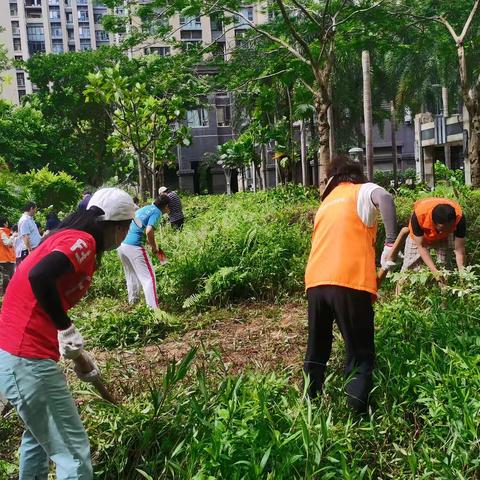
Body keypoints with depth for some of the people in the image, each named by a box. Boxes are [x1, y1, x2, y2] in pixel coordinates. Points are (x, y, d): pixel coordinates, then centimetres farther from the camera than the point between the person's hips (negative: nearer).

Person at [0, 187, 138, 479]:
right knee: (74, 454, -1)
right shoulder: (81, 241, -13)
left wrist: (81, 357, 26)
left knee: (39, 434, 31)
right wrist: (68, 330, -22)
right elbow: (39, 276, -32)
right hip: (28, 360, -11)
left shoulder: (70, 239, 17)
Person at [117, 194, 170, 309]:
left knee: (131, 276, 24)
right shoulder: (156, 212, -3)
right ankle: (153, 308, -12)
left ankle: (132, 303, 33)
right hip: (134, 247, -8)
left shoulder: (143, 209, 22)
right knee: (149, 278, -6)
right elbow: (149, 231, -18)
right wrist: (154, 247, -3)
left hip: (121, 245, 8)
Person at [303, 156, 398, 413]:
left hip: (315, 281, 5)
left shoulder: (327, 202, 28)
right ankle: (357, 410, -8)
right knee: (360, 353, 4)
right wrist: (391, 243, -16)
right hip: (348, 282, -5)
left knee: (316, 349, 19)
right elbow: (385, 198, -16)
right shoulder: (363, 191, 10)